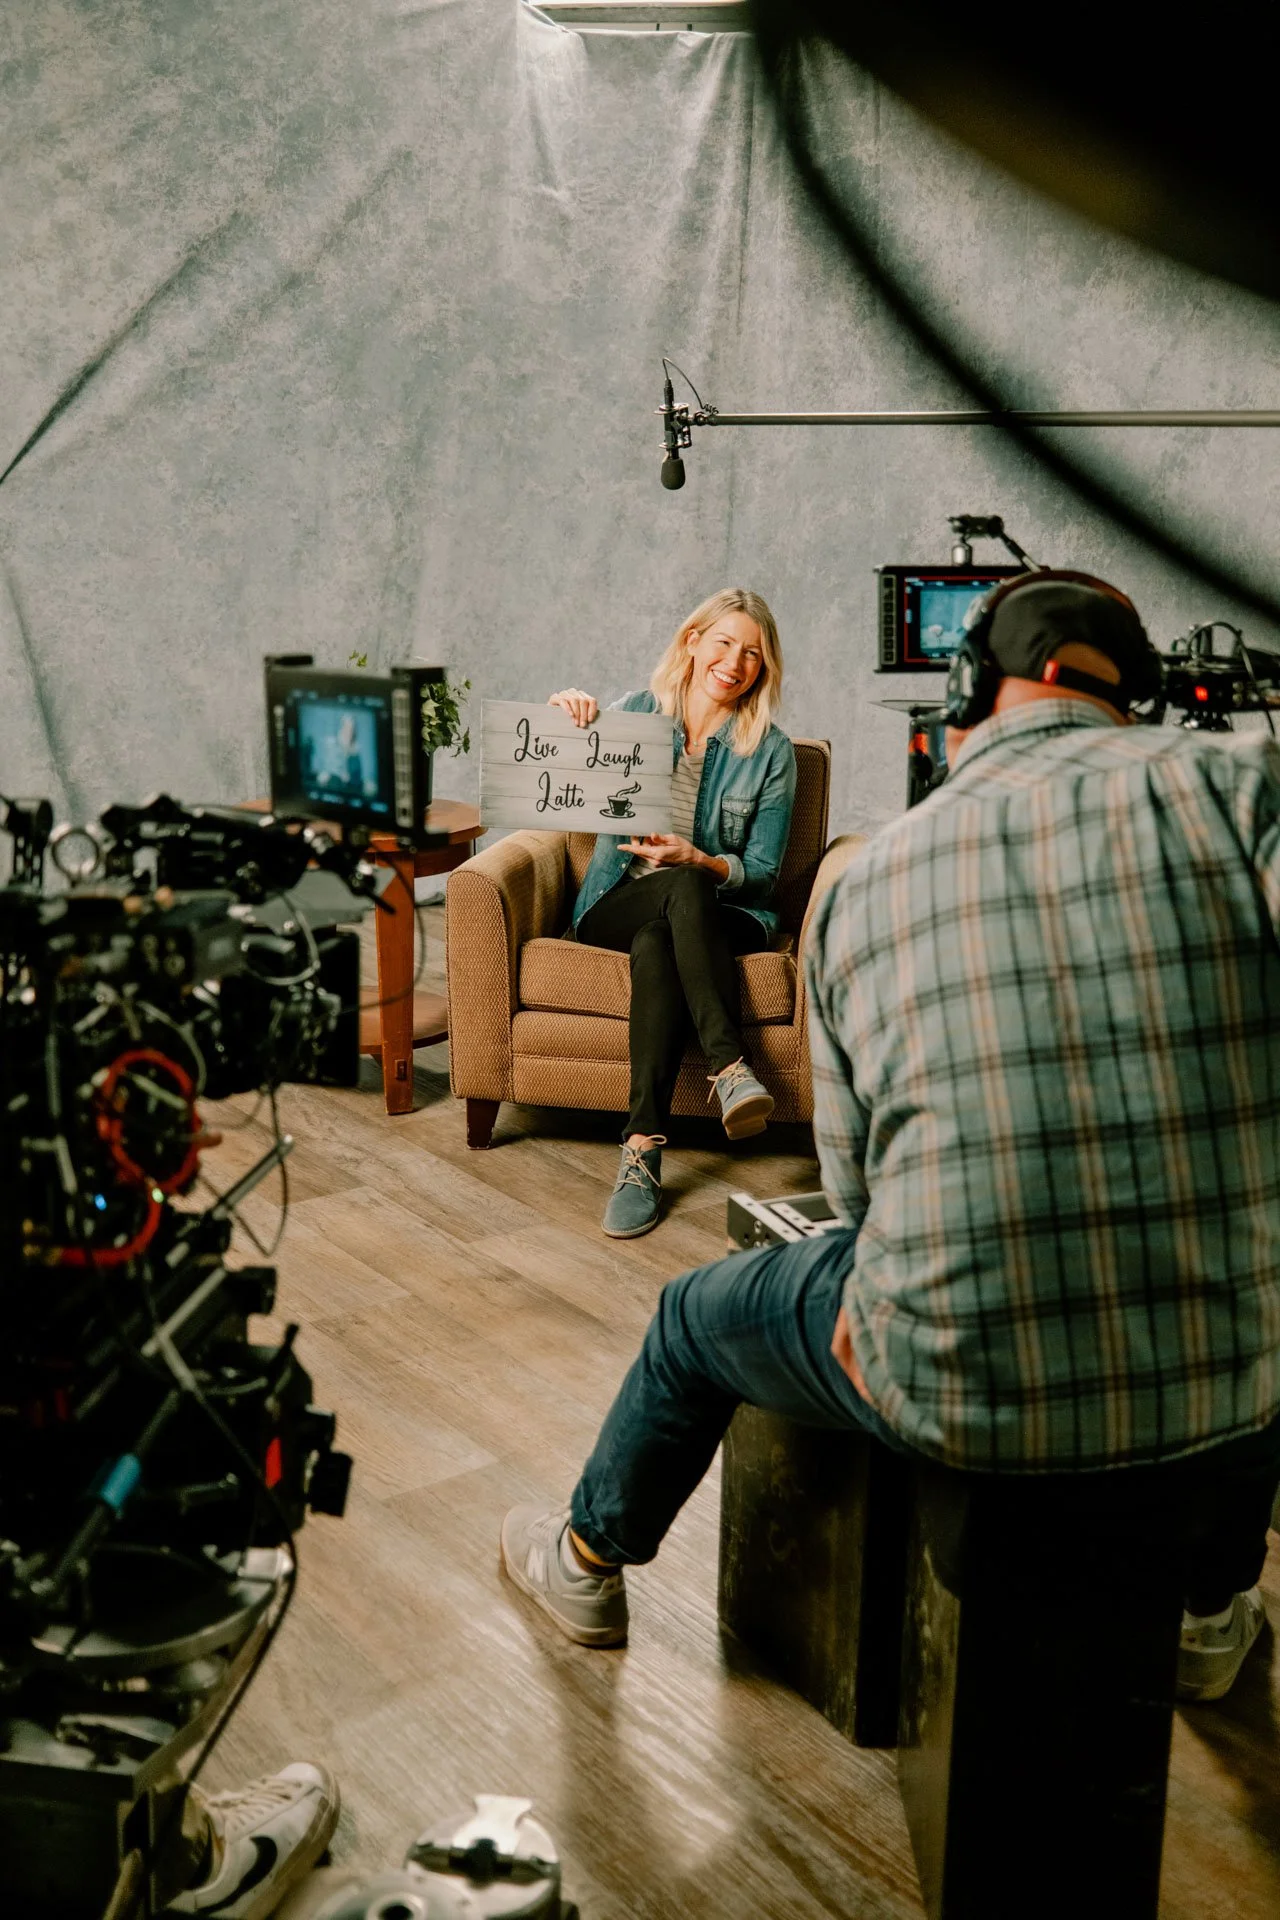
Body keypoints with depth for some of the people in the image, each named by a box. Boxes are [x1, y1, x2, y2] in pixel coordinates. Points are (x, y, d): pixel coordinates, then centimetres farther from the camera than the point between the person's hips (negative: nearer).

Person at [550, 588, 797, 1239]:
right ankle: (730, 1066, -43)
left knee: (655, 944, -37)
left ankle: (643, 1153, -43)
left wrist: (696, 860, -19)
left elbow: (761, 872, 2)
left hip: (722, 914, 0)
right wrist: (563, 717, -9)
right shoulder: (634, 713, 7)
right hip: (616, 908, 0)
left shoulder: (771, 751, 4)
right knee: (682, 889, -36)